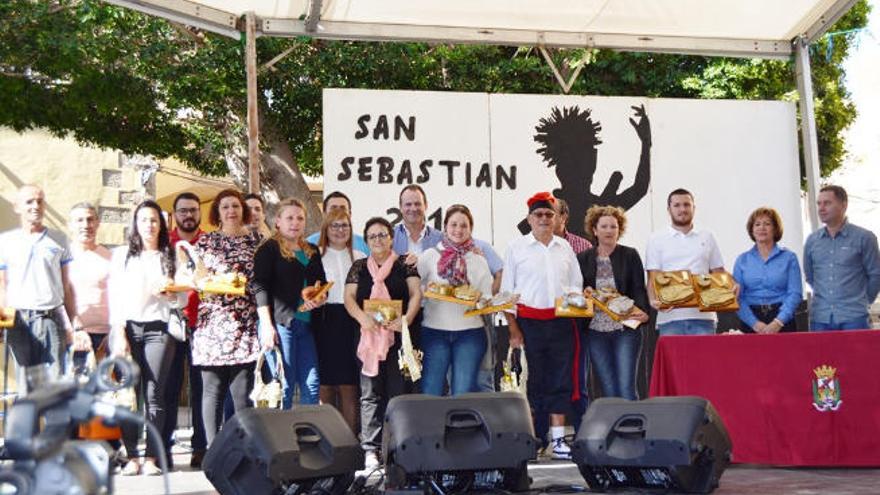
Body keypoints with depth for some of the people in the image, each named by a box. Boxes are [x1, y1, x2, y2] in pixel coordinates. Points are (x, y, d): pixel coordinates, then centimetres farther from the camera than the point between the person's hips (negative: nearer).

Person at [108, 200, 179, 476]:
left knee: (154, 395, -5)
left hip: (158, 330, 0)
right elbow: (115, 297, 3)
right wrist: (119, 336, -6)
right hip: (126, 328, 0)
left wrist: (167, 291, -8)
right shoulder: (122, 254, 10)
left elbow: (182, 300, 14)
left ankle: (151, 458, -3)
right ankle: (132, 456, 2)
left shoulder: (170, 257, 14)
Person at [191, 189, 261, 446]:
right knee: (212, 389, 1)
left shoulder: (255, 239, 12)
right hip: (212, 322, 0)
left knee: (243, 390, -4)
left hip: (245, 326, 0)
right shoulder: (206, 241, 12)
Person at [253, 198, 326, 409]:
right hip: (279, 323, -6)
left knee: (311, 385, 2)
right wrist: (267, 325, -16)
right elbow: (260, 287, -7)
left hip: (306, 324, 6)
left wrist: (319, 300, 1)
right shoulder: (269, 249, 1)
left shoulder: (313, 251, 20)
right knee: (284, 386, -6)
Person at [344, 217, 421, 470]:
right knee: (370, 393, 0)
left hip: (398, 335, -1)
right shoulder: (359, 267, 13)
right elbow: (349, 297, 4)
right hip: (369, 335, 1)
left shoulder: (404, 265, 10)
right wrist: (362, 317, -16)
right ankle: (371, 449, 2)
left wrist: (407, 319, -15)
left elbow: (416, 293, 2)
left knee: (399, 390, -2)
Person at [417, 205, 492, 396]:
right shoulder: (429, 256, 5)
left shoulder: (479, 260, 10)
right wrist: (427, 290, -17)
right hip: (434, 331, -1)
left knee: (463, 394, 2)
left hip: (470, 332, 1)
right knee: (430, 393, 0)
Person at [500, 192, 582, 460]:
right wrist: (513, 328, -6)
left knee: (561, 380, 2)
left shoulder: (565, 247, 13)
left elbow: (576, 284, 19)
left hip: (561, 321, 3)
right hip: (529, 321, -3)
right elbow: (507, 290, 1)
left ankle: (558, 439, 6)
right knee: (533, 381, -1)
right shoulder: (517, 247, 4)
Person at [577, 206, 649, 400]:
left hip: (626, 328, -2)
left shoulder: (630, 256, 6)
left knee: (626, 388, -8)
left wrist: (642, 312, -18)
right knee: (608, 391, 3)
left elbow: (639, 288, -1)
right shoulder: (583, 259, 9)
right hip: (596, 331, 2)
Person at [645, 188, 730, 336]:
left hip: (703, 315, 2)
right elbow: (653, 278, 2)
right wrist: (653, 300, -17)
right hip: (670, 316, -1)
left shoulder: (707, 237, 16)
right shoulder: (657, 240, 9)